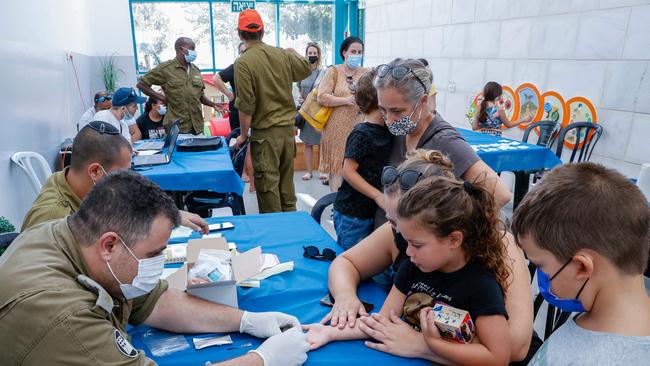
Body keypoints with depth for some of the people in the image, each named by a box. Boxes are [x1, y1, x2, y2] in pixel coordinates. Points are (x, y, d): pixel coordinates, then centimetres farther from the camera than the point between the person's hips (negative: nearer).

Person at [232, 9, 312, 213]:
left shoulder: (243, 63, -14)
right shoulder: (282, 54, 1)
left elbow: (246, 106, -15)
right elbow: (306, 70, 19)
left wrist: (243, 135, -3)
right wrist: (293, 52, 37)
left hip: (265, 132, -5)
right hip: (288, 127, 6)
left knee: (267, 183, 5)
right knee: (286, 179, 18)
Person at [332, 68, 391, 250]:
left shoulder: (386, 131, 5)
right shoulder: (362, 134, -18)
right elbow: (348, 171, -20)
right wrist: (378, 195, -22)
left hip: (372, 212, 8)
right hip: (351, 215, -8)